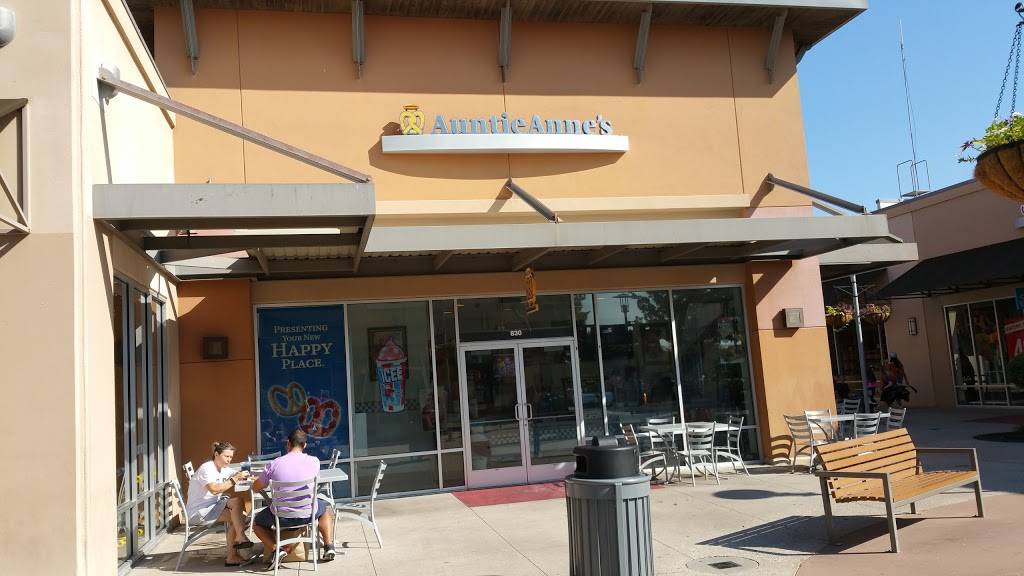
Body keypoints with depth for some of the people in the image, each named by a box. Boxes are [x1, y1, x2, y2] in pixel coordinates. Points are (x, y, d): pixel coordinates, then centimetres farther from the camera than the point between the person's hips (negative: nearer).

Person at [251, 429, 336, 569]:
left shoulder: (275, 464, -10)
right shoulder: (314, 462, -6)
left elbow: (255, 487, 3)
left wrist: (270, 480, 25)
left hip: (281, 517, -1)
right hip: (307, 514, 2)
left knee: (257, 522, 29)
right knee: (325, 508, 35)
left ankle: (275, 549, 3)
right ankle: (329, 546, 18)